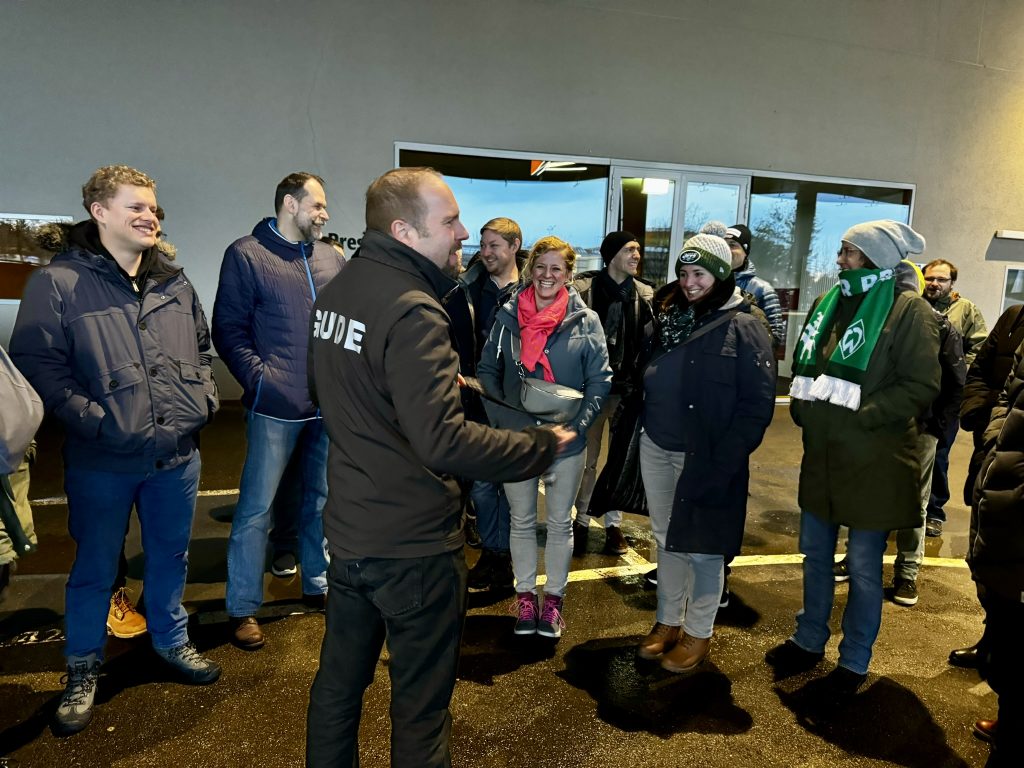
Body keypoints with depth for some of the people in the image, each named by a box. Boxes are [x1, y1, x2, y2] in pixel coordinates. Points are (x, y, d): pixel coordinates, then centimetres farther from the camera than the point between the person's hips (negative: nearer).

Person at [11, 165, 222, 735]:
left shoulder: (174, 281, 9)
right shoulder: (58, 282, -8)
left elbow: (203, 346, 17)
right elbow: (37, 364, -11)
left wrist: (204, 399, 4)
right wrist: (93, 420, -18)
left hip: (178, 453, 5)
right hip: (103, 460, -4)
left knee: (171, 555, 19)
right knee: (95, 567, 12)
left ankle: (172, 639, 41)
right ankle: (84, 669, 32)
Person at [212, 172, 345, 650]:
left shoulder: (332, 259, 12)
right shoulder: (246, 255, -3)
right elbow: (228, 329, -5)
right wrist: (259, 379, -14)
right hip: (276, 407, -5)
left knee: (322, 499, 16)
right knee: (256, 508, 0)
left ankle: (318, 584, 33)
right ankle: (242, 608, 15)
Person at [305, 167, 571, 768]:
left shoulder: (336, 293, 4)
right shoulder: (412, 312, -25)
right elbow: (444, 442, -33)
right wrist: (543, 446, -20)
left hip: (349, 531, 8)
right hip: (413, 547, -8)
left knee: (340, 681, 23)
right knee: (420, 708, 11)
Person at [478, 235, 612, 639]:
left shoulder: (585, 321, -4)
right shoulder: (508, 316, -2)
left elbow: (600, 381, -4)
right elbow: (487, 371, 4)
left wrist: (578, 423, -16)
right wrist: (501, 417, -9)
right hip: (516, 436, 1)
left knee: (560, 522, 12)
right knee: (521, 520, 14)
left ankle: (553, 597, 30)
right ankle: (525, 595, 31)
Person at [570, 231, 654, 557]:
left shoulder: (644, 294, 3)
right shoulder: (583, 288, -5)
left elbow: (648, 342, 6)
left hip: (627, 387, 2)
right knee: (587, 458, 8)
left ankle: (613, 523, 24)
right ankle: (582, 520, 23)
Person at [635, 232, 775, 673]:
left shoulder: (743, 328, -9)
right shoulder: (668, 317, 9)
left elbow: (757, 405, -13)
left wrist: (723, 463, -18)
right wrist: (638, 425, 3)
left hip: (705, 459, -6)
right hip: (656, 449, 6)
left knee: (702, 549, 6)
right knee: (666, 540, 16)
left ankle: (698, 635, 24)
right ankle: (667, 622, 32)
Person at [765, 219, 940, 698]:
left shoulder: (908, 310, -11)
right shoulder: (829, 303, 9)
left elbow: (921, 387, -16)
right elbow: (803, 367, 18)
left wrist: (860, 414, -20)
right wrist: (802, 408, 2)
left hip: (873, 463, -6)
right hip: (821, 455, 7)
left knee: (863, 568, 7)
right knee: (815, 555, 18)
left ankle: (854, 661, 26)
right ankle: (809, 641, 37)